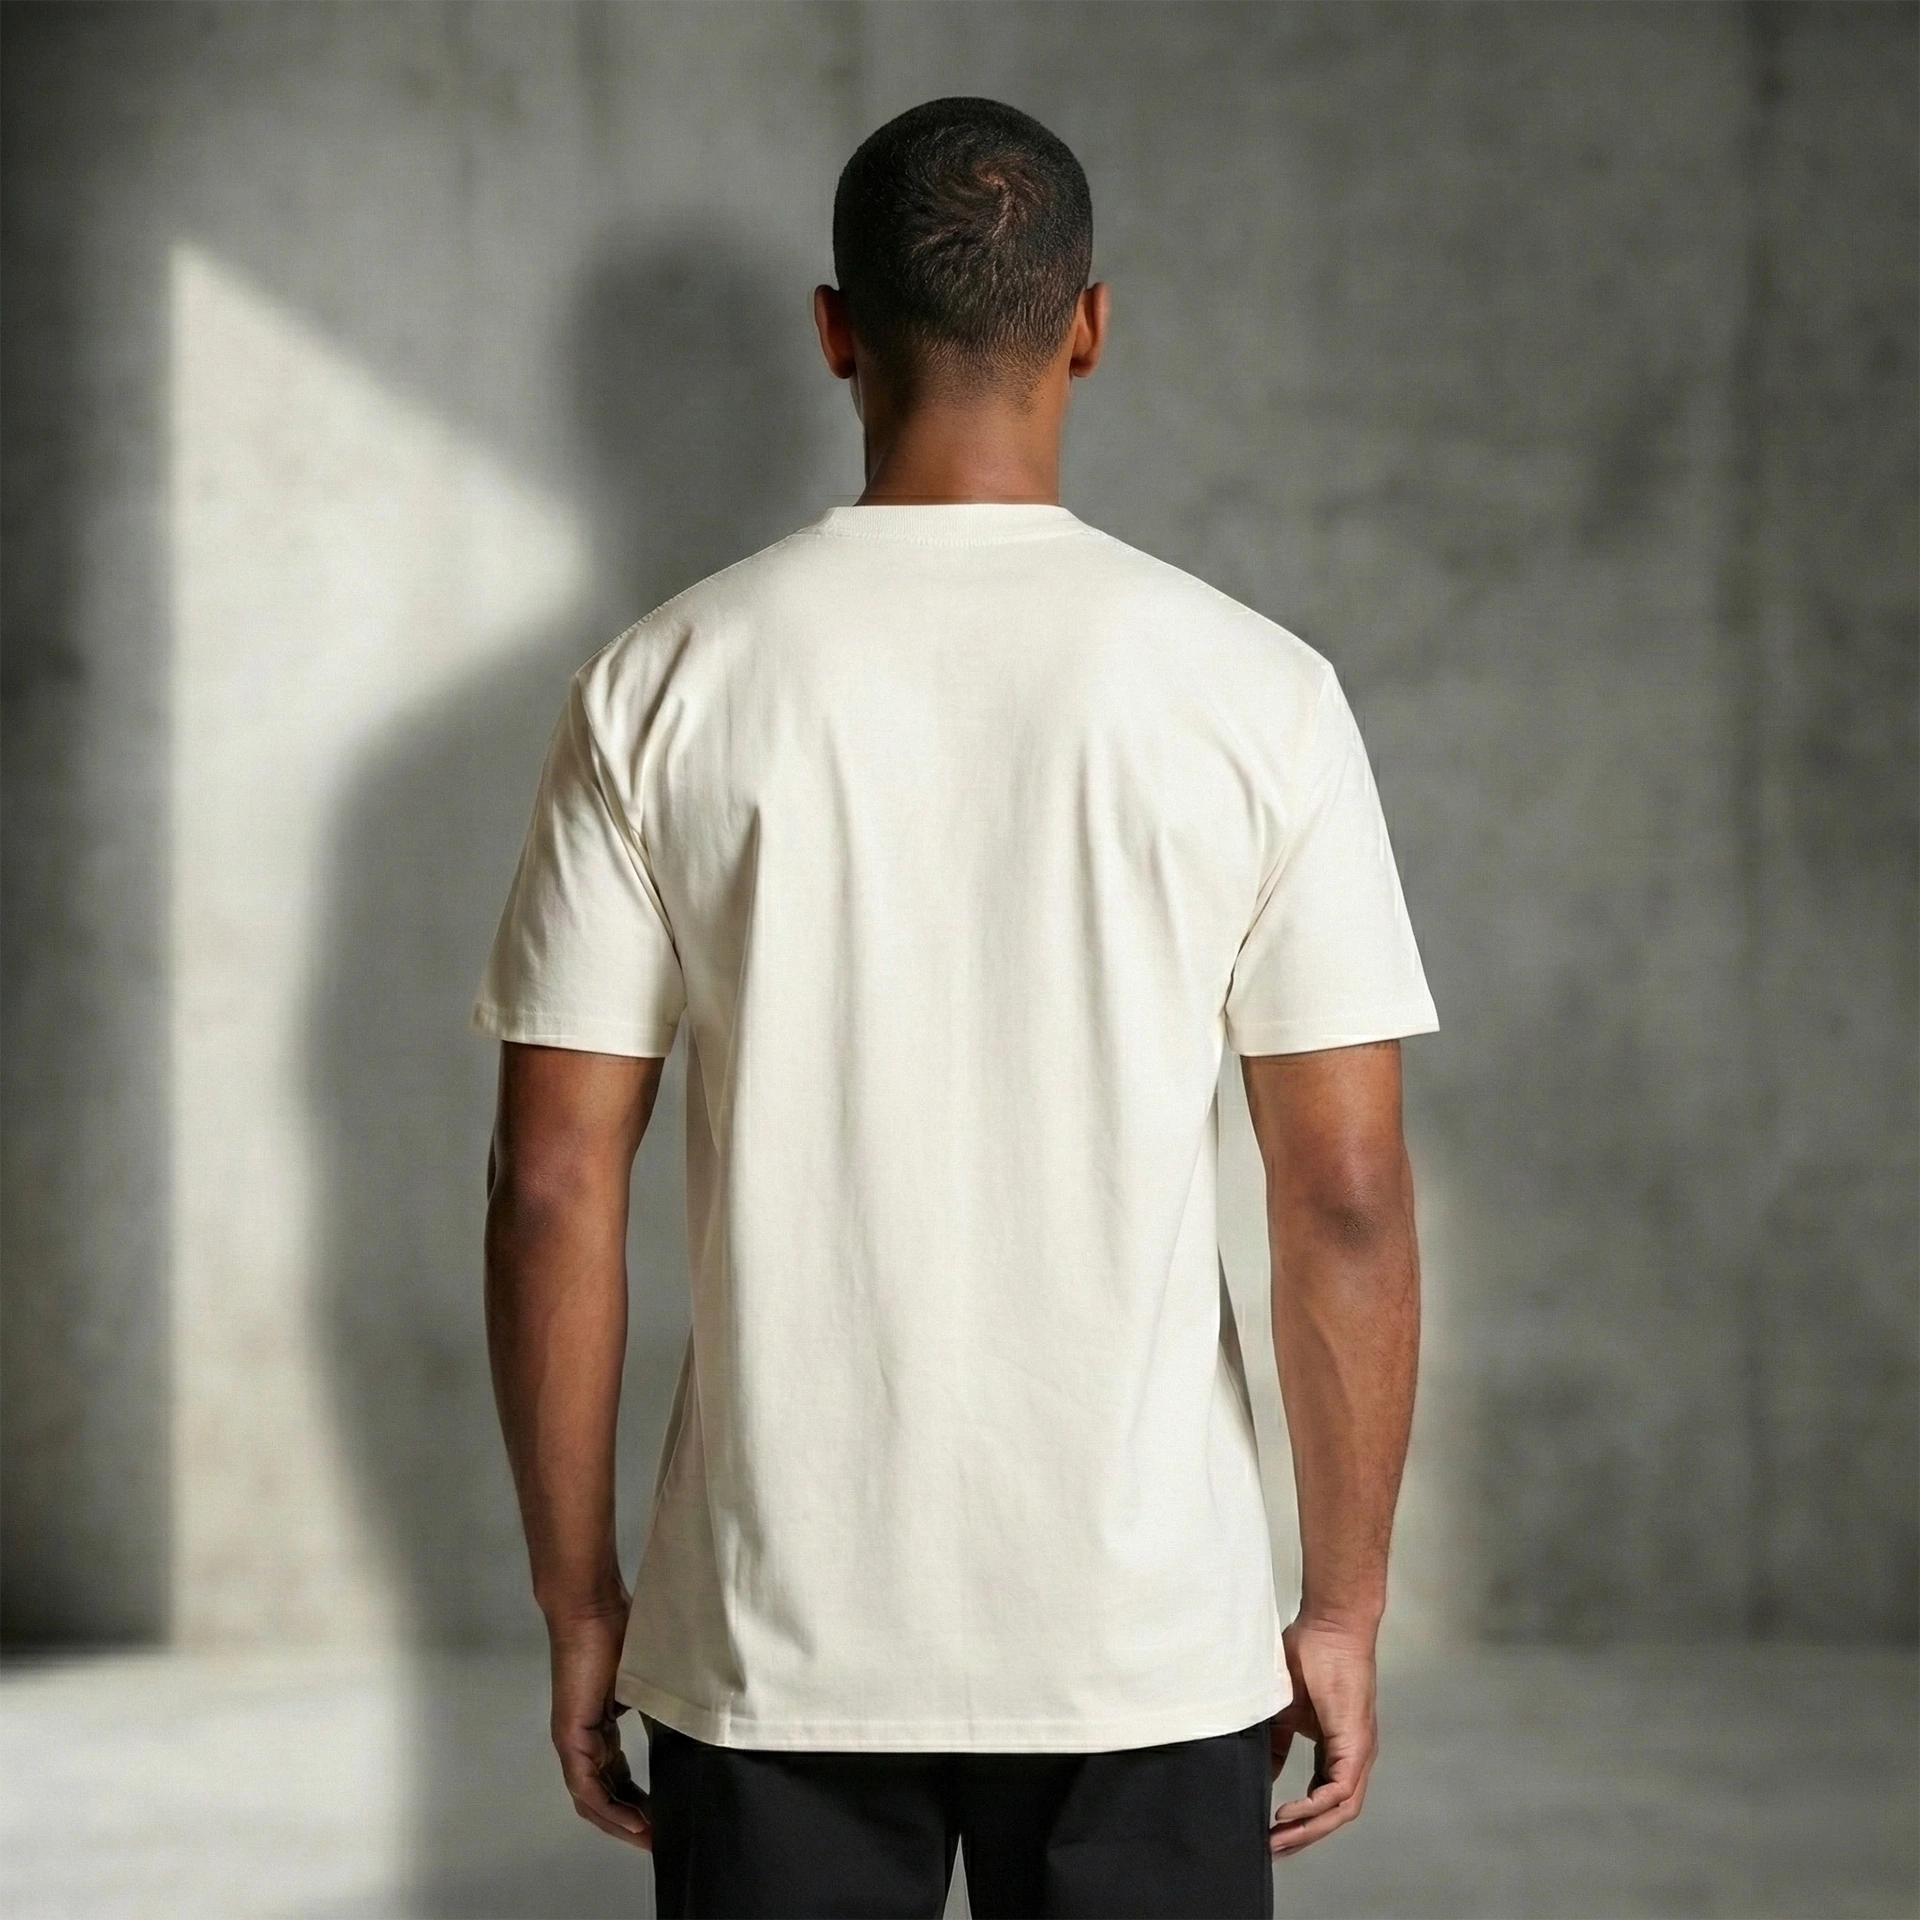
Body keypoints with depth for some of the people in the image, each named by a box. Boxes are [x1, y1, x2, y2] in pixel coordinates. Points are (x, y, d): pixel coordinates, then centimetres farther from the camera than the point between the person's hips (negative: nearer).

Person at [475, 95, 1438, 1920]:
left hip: (771, 1641, 1)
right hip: (1149, 1637, 0)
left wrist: (579, 1605, 7)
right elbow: (1346, 1202, -5)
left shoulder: (662, 685, -3)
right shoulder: (1253, 690, -5)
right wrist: (1342, 1610, 5)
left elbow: (554, 1186, -3)